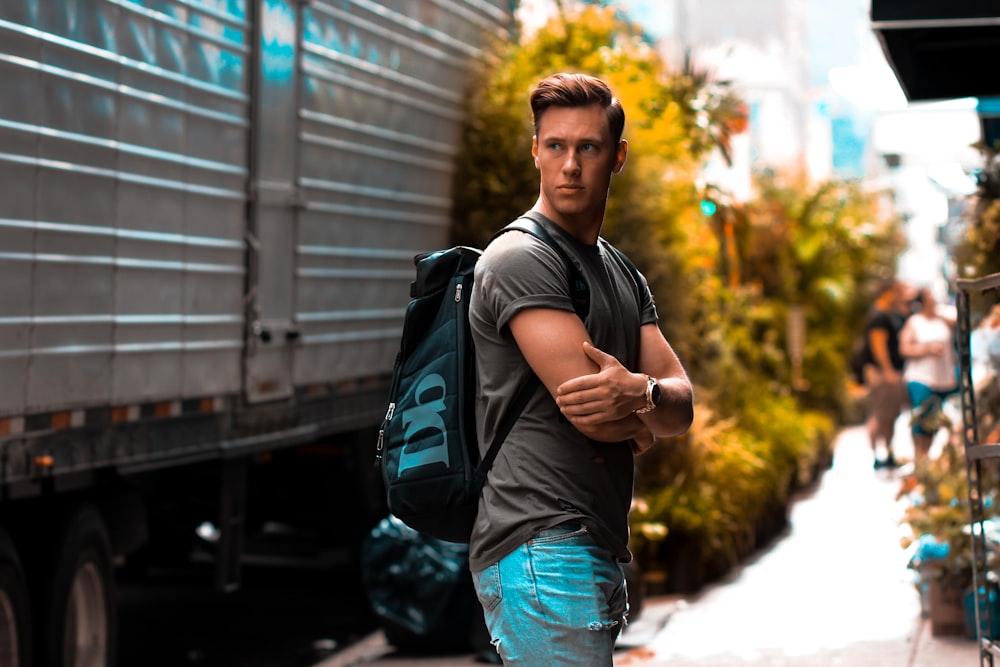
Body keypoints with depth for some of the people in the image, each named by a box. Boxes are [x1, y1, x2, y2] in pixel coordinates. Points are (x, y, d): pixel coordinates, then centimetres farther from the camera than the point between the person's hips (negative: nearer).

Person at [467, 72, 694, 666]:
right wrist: (646, 416, 5)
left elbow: (682, 409, 8)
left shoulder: (624, 277, 20)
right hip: (541, 547, -9)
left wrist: (638, 394, -16)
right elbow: (588, 412, -18)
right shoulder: (521, 259, -9)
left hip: (601, 550, 9)